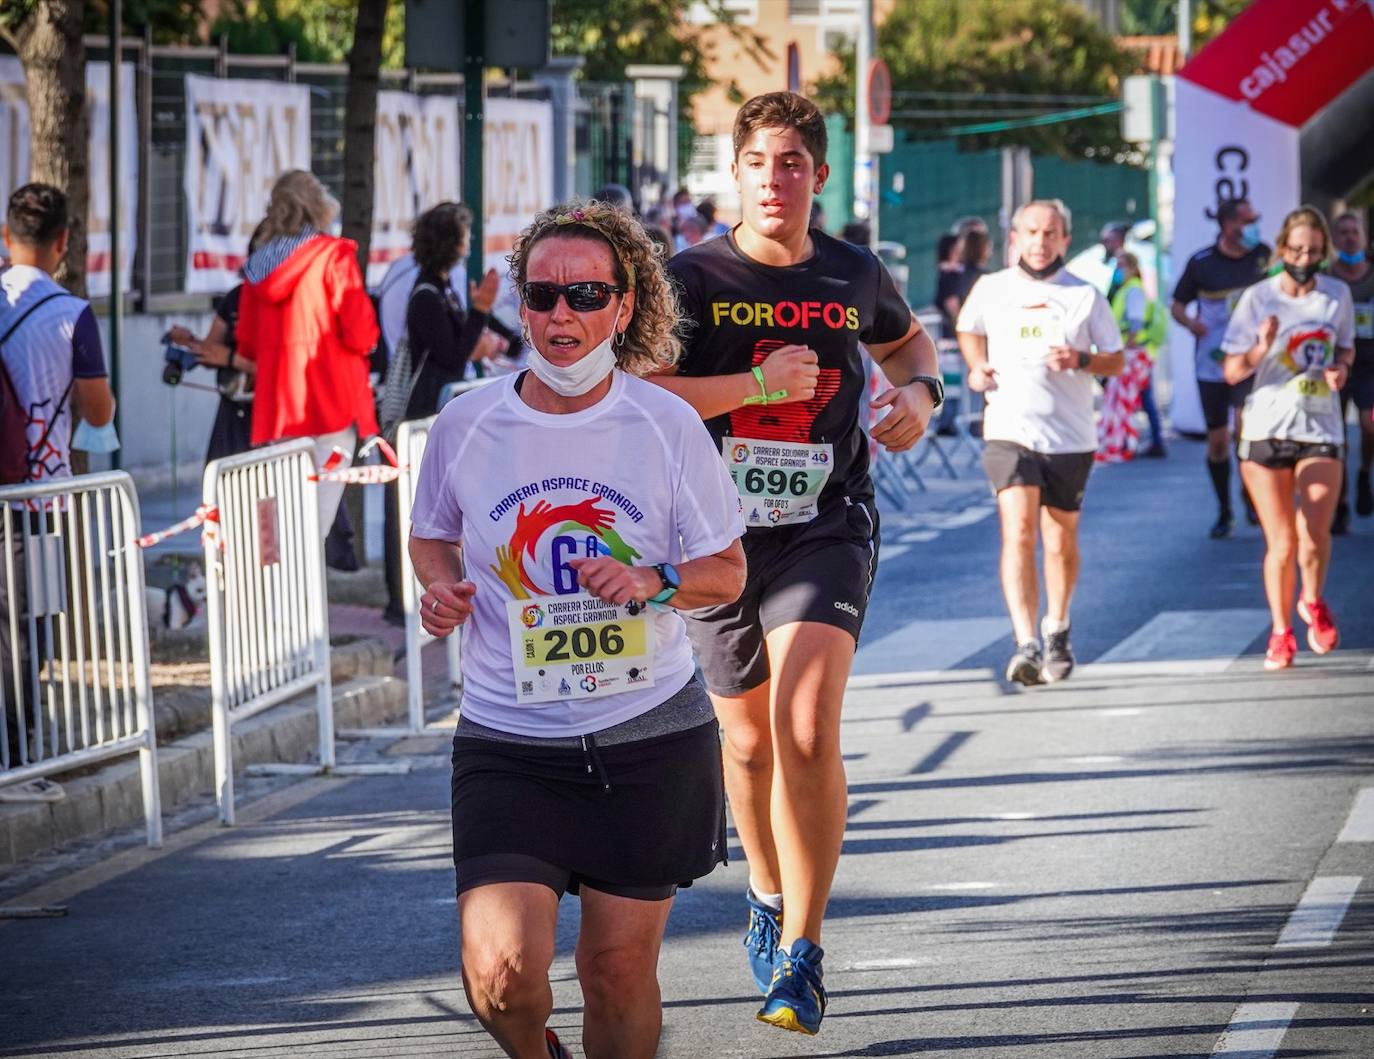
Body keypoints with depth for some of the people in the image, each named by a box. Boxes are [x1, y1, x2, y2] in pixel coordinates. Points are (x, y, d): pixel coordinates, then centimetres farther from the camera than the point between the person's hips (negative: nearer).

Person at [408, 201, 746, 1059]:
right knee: (503, 968, -14)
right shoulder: (467, 425, 0)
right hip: (509, 741, 0)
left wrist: (654, 583, -14)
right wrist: (441, 586, -3)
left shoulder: (667, 425, -2)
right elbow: (431, 535, 19)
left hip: (650, 734, 0)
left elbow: (727, 571, 6)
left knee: (621, 966, 5)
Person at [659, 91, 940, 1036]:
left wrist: (921, 393, 5)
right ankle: (770, 894, 45)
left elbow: (906, 339, 27)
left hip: (827, 530, 0)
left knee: (808, 732, -19)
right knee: (749, 741, 15)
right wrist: (758, 382, -20)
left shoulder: (855, 275, 3)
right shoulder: (694, 278, -6)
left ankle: (802, 954, -10)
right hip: (721, 534, 1)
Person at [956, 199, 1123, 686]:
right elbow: (968, 330, 25)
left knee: (1060, 541, 11)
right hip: (1009, 431, -1)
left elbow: (1116, 360, 7)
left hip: (1070, 438, 1)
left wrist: (1081, 360, -14)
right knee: (1018, 531, -19)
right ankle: (1026, 644, -27)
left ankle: (1056, 629, 36)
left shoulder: (1085, 296, 2)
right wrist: (977, 367, 5)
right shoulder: (990, 289, 5)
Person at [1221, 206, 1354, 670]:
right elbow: (1232, 371, -1)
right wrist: (1260, 349, -21)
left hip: (1321, 428, 1)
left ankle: (1313, 604, 18)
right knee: (1281, 542, -1)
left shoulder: (1338, 294, 4)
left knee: (1315, 533, -12)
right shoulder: (1258, 298, -4)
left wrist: (1341, 366, -3)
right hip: (1267, 429, -1)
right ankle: (1281, 633, 16)